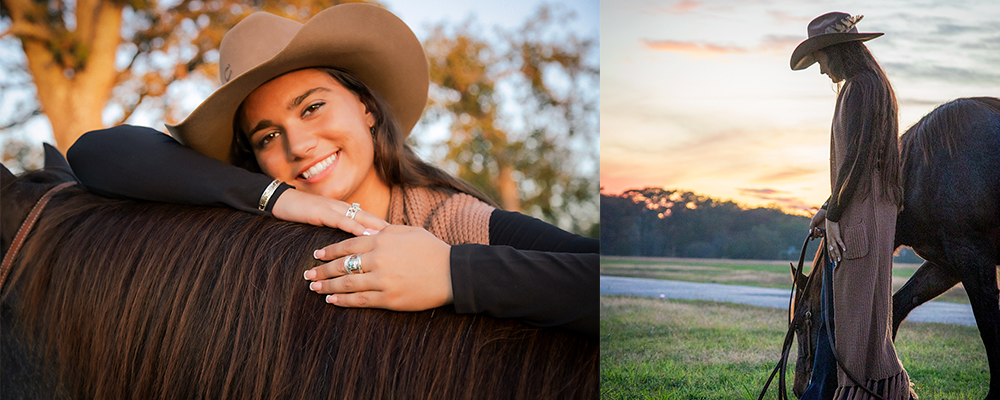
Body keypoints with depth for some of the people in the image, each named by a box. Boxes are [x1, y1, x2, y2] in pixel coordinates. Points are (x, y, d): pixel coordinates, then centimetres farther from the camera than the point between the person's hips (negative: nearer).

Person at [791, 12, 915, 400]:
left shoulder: (859, 87, -13)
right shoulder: (876, 85, 18)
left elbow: (855, 157, -20)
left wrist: (834, 216, -14)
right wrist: (829, 207, 20)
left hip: (860, 213, -10)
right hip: (876, 208, 10)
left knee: (854, 304, -4)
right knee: (870, 306, 15)